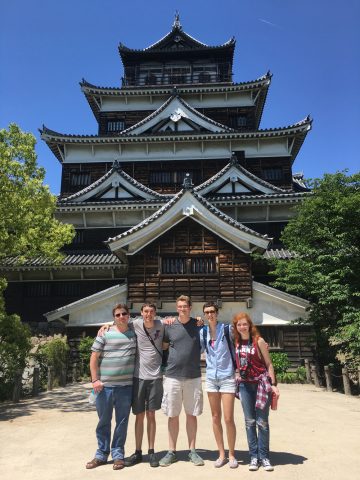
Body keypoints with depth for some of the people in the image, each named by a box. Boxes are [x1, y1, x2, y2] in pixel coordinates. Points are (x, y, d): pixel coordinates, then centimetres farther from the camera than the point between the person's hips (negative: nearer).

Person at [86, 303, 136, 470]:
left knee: (122, 421, 9)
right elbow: (94, 357, -1)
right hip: (105, 385, -1)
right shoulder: (105, 334, -1)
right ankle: (101, 454, 27)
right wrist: (95, 379, -7)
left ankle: (118, 454, 24)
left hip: (126, 386, 1)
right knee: (104, 421, 11)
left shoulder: (134, 333, 5)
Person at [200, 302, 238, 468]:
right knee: (215, 418, 10)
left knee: (228, 418, -2)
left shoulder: (227, 329, -7)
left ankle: (231, 455, 17)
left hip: (227, 377, -3)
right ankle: (221, 454, 24)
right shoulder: (203, 332, 3)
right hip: (211, 378, 4)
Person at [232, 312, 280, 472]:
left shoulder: (258, 341, -7)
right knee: (249, 422, 7)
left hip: (261, 383, -3)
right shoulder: (236, 342, 3)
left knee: (262, 422, 2)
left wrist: (273, 384, -6)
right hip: (245, 385, 3)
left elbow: (268, 363, -3)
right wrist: (237, 378, 6)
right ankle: (254, 456, 17)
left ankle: (264, 457, 14)